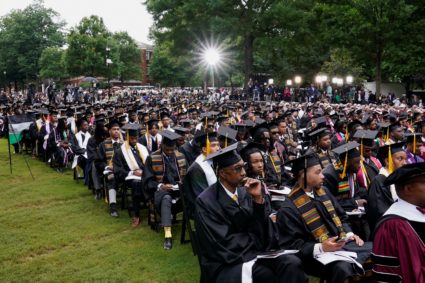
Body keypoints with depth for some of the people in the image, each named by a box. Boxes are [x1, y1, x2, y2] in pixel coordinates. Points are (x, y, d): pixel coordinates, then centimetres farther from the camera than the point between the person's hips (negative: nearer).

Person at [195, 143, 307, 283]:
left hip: (254, 252, 5)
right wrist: (254, 238, -5)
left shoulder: (245, 192, 3)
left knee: (292, 263, -21)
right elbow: (222, 243, -16)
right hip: (225, 263, -5)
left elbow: (261, 233, -2)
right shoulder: (206, 201, -12)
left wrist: (258, 199, -14)